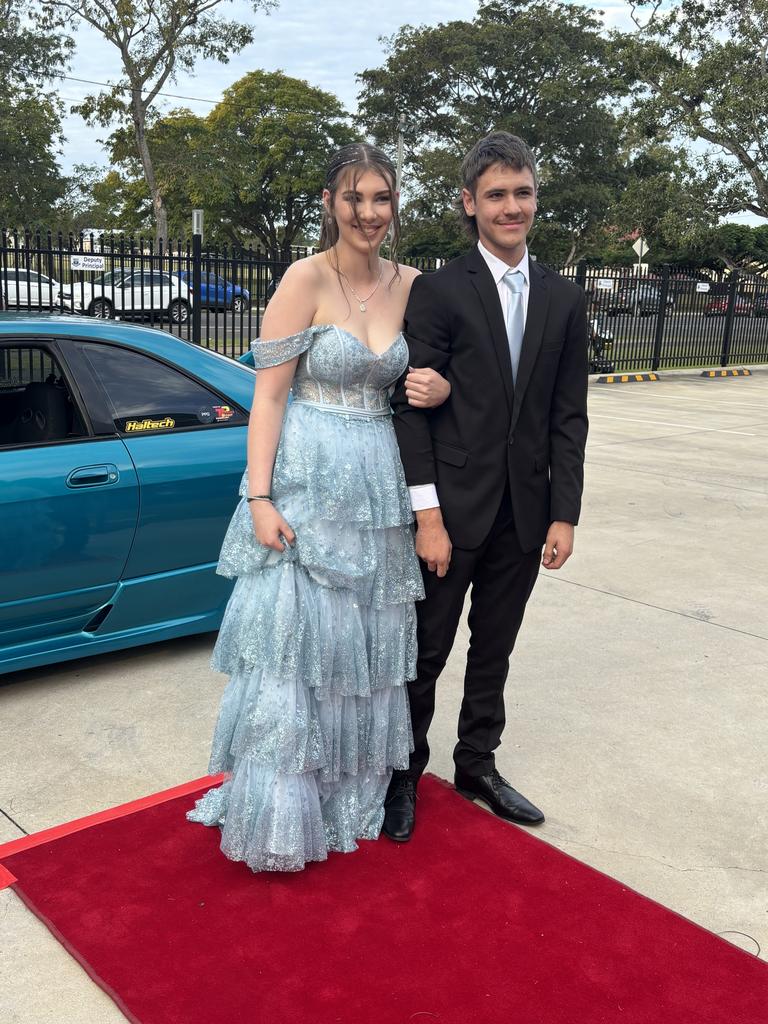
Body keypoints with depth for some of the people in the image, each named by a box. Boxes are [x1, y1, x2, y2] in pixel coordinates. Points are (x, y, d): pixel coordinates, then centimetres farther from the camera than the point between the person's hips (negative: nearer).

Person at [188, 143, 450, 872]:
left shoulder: (409, 285, 5)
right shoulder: (306, 280, -10)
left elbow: (418, 374, 17)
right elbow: (267, 395, -12)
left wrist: (439, 390, -7)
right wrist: (259, 498, -18)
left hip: (378, 482, 6)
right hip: (306, 480, -5)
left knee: (363, 644, 14)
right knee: (292, 639, -1)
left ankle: (351, 792, 33)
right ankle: (281, 813, 16)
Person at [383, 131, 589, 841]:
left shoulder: (564, 300, 6)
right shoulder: (437, 291, -7)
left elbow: (568, 416, 6)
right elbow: (411, 409, -10)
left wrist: (564, 514, 1)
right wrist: (428, 516, -15)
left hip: (525, 515, 4)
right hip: (453, 510, -4)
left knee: (494, 649, 17)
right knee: (425, 652, 8)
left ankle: (477, 764, 36)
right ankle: (405, 771, 29)